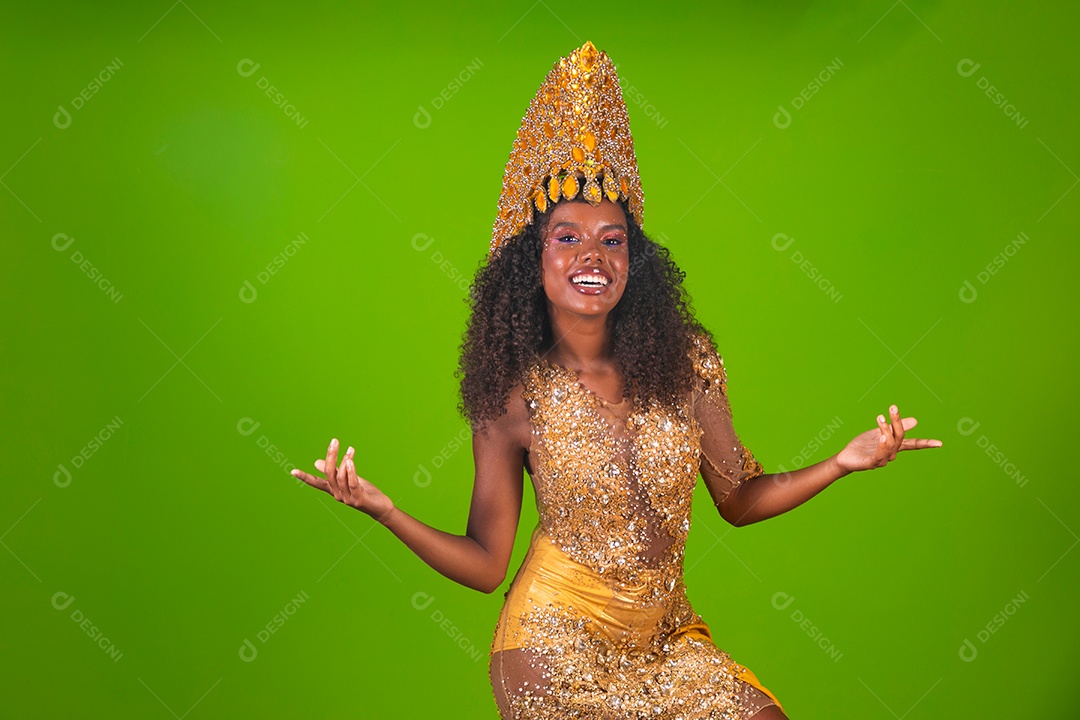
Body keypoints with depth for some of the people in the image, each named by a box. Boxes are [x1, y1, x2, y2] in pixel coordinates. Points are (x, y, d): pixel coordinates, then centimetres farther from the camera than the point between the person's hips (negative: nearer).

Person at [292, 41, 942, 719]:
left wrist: (843, 463, -6)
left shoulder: (685, 362, -5)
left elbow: (737, 497, 5)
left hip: (669, 635, 3)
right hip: (558, 646, -3)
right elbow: (486, 562, -7)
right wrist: (385, 510, -20)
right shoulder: (513, 395, -10)